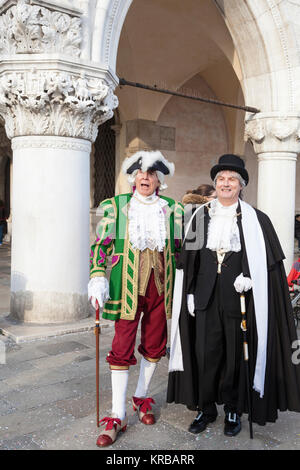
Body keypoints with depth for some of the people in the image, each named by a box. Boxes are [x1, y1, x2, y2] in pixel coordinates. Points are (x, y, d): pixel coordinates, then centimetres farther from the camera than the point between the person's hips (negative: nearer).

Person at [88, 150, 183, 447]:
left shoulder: (173, 209, 7)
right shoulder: (115, 206, 3)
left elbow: (180, 250, 13)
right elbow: (101, 244, 2)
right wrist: (98, 278, -9)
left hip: (161, 286, 3)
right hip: (129, 286, -2)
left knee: (154, 345, 12)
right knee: (122, 348, -2)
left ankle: (141, 398, 34)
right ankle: (117, 416, 10)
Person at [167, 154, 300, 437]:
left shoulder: (256, 220, 1)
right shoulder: (201, 217, 9)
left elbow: (268, 262, 0)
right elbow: (189, 259, 10)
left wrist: (248, 278, -16)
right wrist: (190, 293, 4)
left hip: (239, 297, -2)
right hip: (206, 297, 2)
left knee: (236, 353, 6)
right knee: (205, 352, 5)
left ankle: (233, 410, 26)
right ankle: (206, 408, 23)